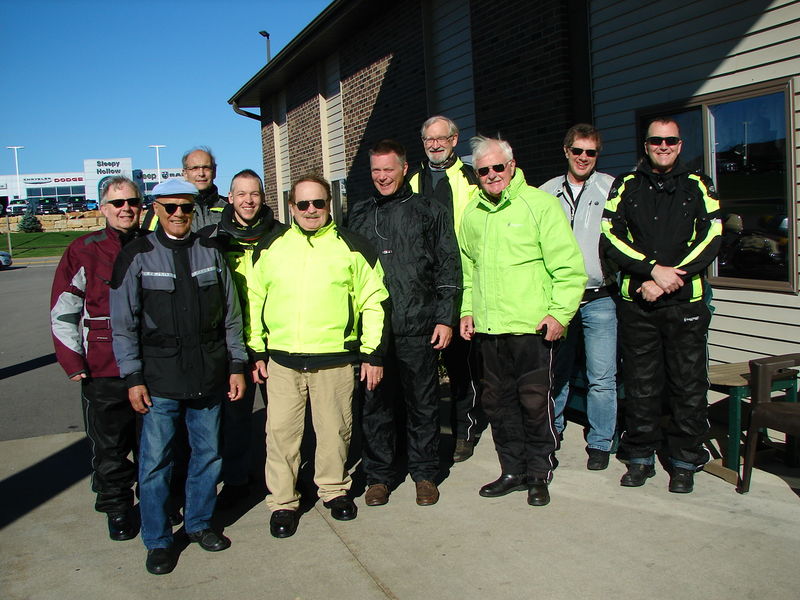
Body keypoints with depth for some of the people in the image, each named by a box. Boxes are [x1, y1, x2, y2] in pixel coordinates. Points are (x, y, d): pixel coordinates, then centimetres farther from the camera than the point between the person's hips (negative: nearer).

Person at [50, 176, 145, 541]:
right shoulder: (84, 251, -3)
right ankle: (118, 511, 24)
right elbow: (62, 312, -1)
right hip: (103, 370, -2)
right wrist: (73, 362, -6)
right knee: (109, 446, 6)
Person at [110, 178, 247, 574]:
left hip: (209, 376, 3)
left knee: (208, 454, 11)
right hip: (160, 380, -2)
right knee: (155, 461, 2)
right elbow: (124, 324, 0)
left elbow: (231, 314, 10)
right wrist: (133, 378, -5)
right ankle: (158, 540, 19)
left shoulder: (210, 252, 7)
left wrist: (236, 366, 7)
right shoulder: (137, 256, 0)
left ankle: (199, 522, 31)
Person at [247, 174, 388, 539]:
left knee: (335, 429, 9)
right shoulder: (271, 248, 9)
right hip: (282, 360, 2)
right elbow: (254, 300, 13)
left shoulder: (351, 247, 3)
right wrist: (256, 351, 9)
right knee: (281, 430, 4)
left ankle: (334, 489, 30)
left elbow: (373, 301, 3)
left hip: (334, 359, -1)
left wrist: (373, 354, 0)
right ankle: (282, 502, 19)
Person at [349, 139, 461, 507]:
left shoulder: (429, 212, 6)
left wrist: (445, 318, -3)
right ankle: (379, 475, 21)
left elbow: (448, 267, 4)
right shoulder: (359, 217, 14)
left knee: (423, 404, 7)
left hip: (418, 328, -2)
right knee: (375, 404, 7)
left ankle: (425, 473, 21)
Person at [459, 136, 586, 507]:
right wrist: (467, 309, 15)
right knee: (497, 401, 12)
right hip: (488, 328, 6)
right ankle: (512, 471, 27)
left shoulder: (539, 204, -4)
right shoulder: (472, 214, 13)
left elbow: (568, 265, -8)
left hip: (533, 327, -5)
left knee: (535, 402, 1)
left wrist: (560, 312, -13)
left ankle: (539, 475, 19)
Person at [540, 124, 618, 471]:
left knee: (601, 377, 0)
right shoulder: (546, 192, 10)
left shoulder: (612, 189, 2)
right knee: (556, 372, 11)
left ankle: (600, 443, 15)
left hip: (599, 298, -2)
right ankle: (551, 434, 28)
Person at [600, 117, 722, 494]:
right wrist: (654, 269, -13)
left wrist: (666, 282, -10)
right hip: (636, 303, 1)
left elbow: (710, 241, -1)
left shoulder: (698, 187, 9)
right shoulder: (626, 186, 10)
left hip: (686, 302, 0)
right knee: (640, 384, 6)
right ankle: (641, 457, 19)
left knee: (688, 384, 2)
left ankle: (684, 461, 16)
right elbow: (611, 238, -1)